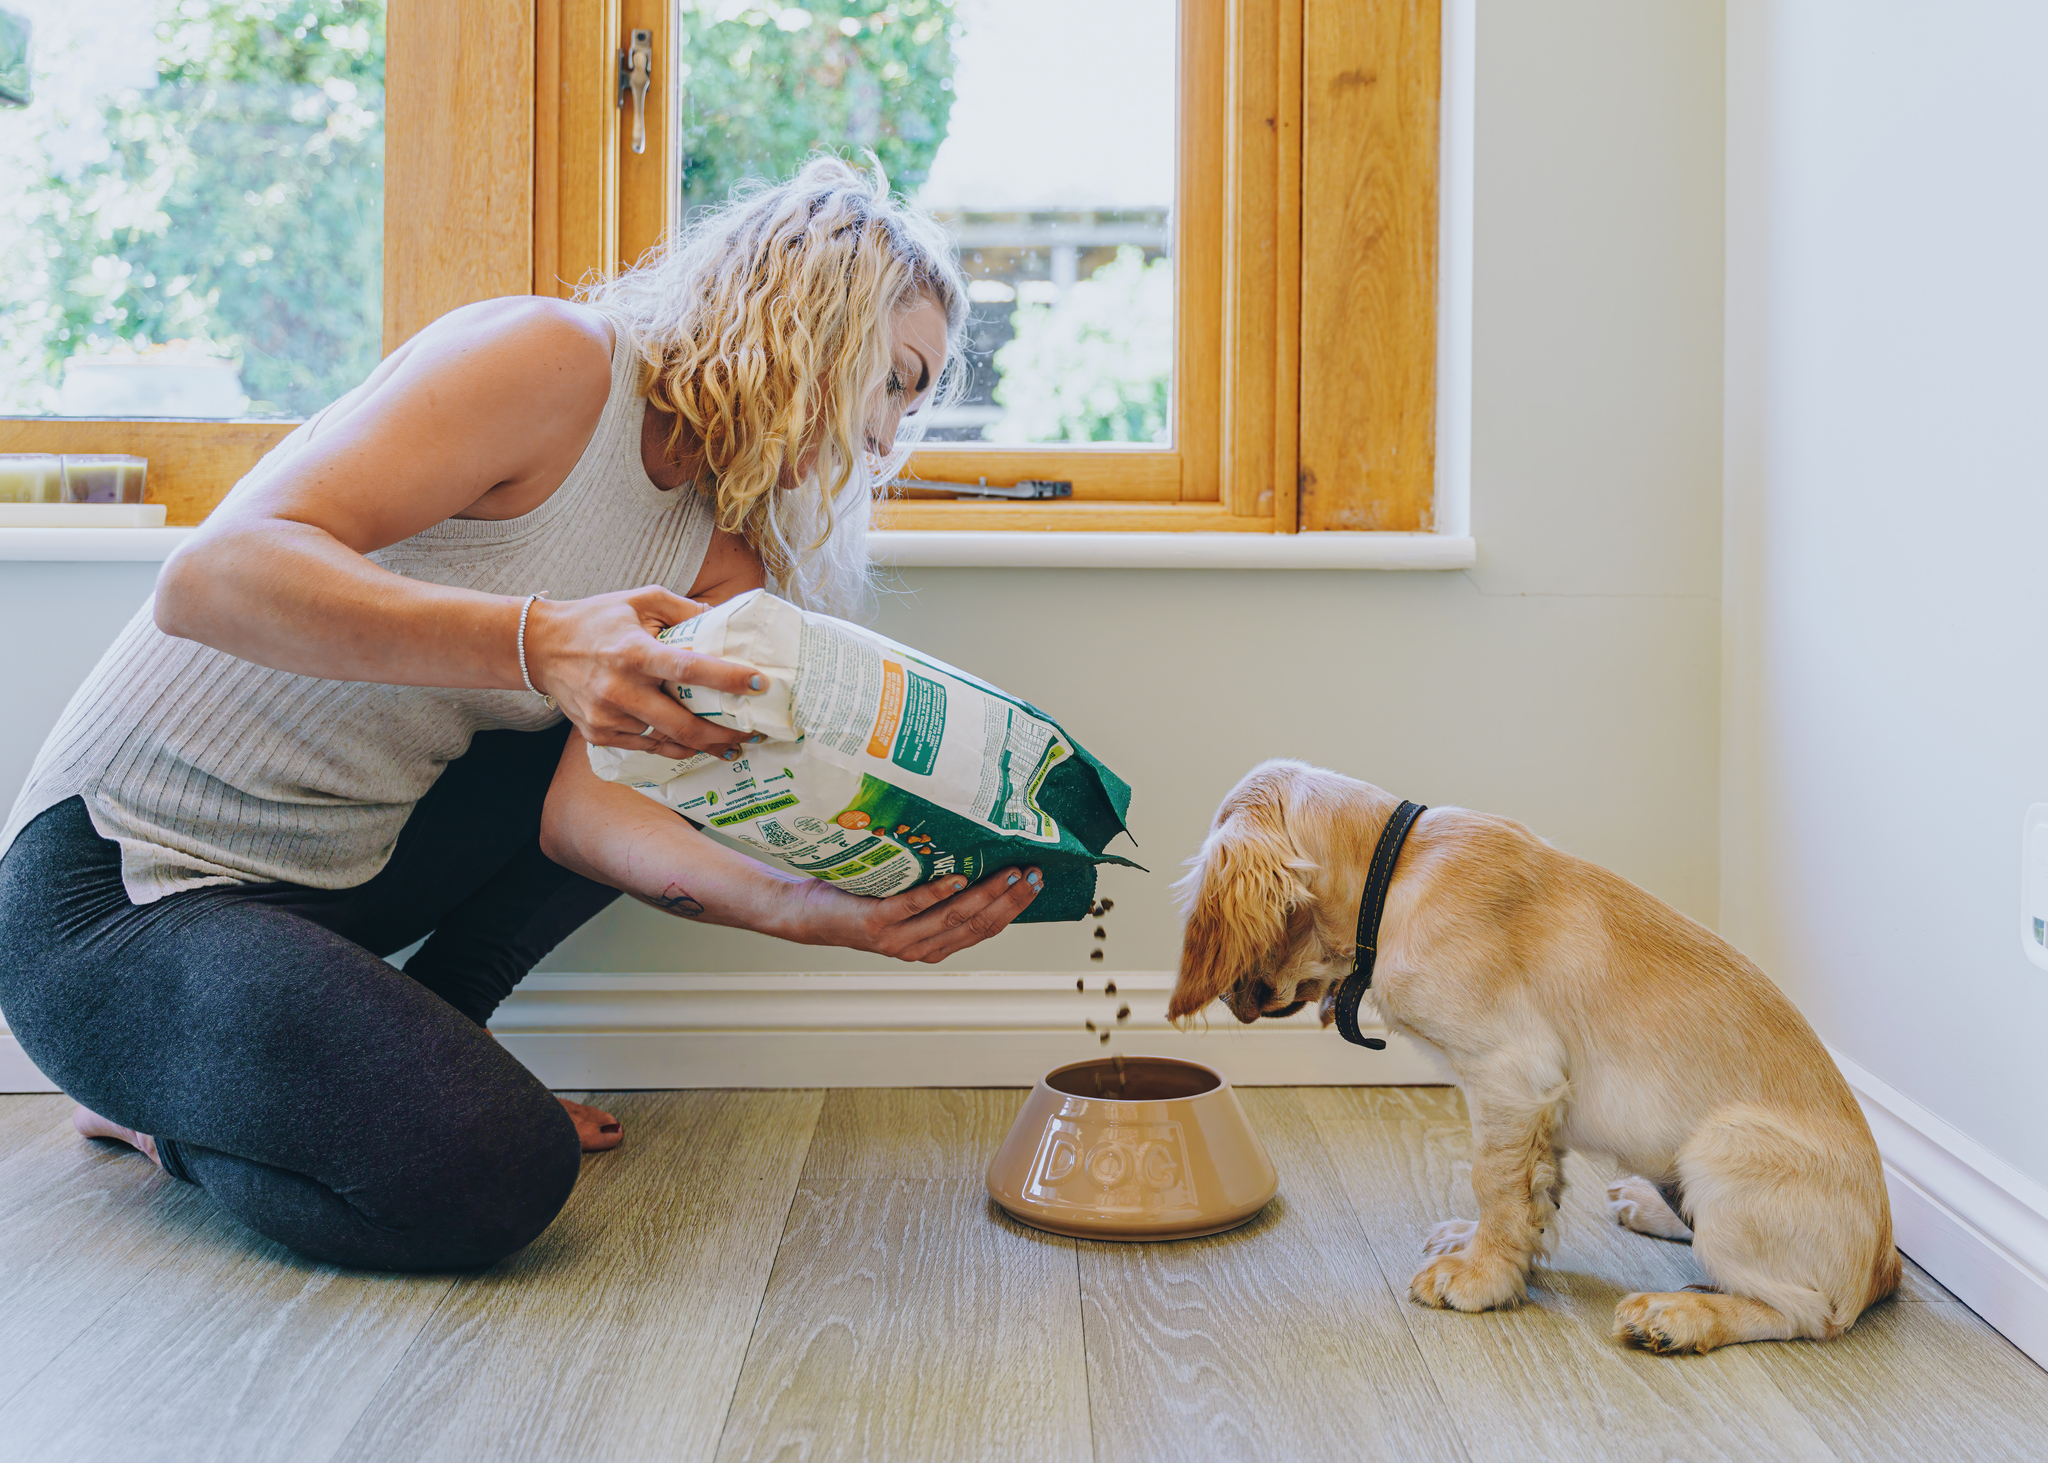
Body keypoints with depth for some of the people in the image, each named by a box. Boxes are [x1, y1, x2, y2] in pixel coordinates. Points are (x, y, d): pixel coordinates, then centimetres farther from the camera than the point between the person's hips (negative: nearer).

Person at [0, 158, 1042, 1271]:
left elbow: (579, 801, -11)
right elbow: (214, 576, -29)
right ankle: (165, 1112, 3)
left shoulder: (720, 559, 5)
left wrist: (816, 911, -28)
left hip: (347, 870, 8)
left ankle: (417, 1048, 8)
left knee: (694, 746, 3)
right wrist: (541, 641, -44)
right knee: (494, 1176, -26)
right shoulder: (551, 361, -19)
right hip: (116, 881, -8)